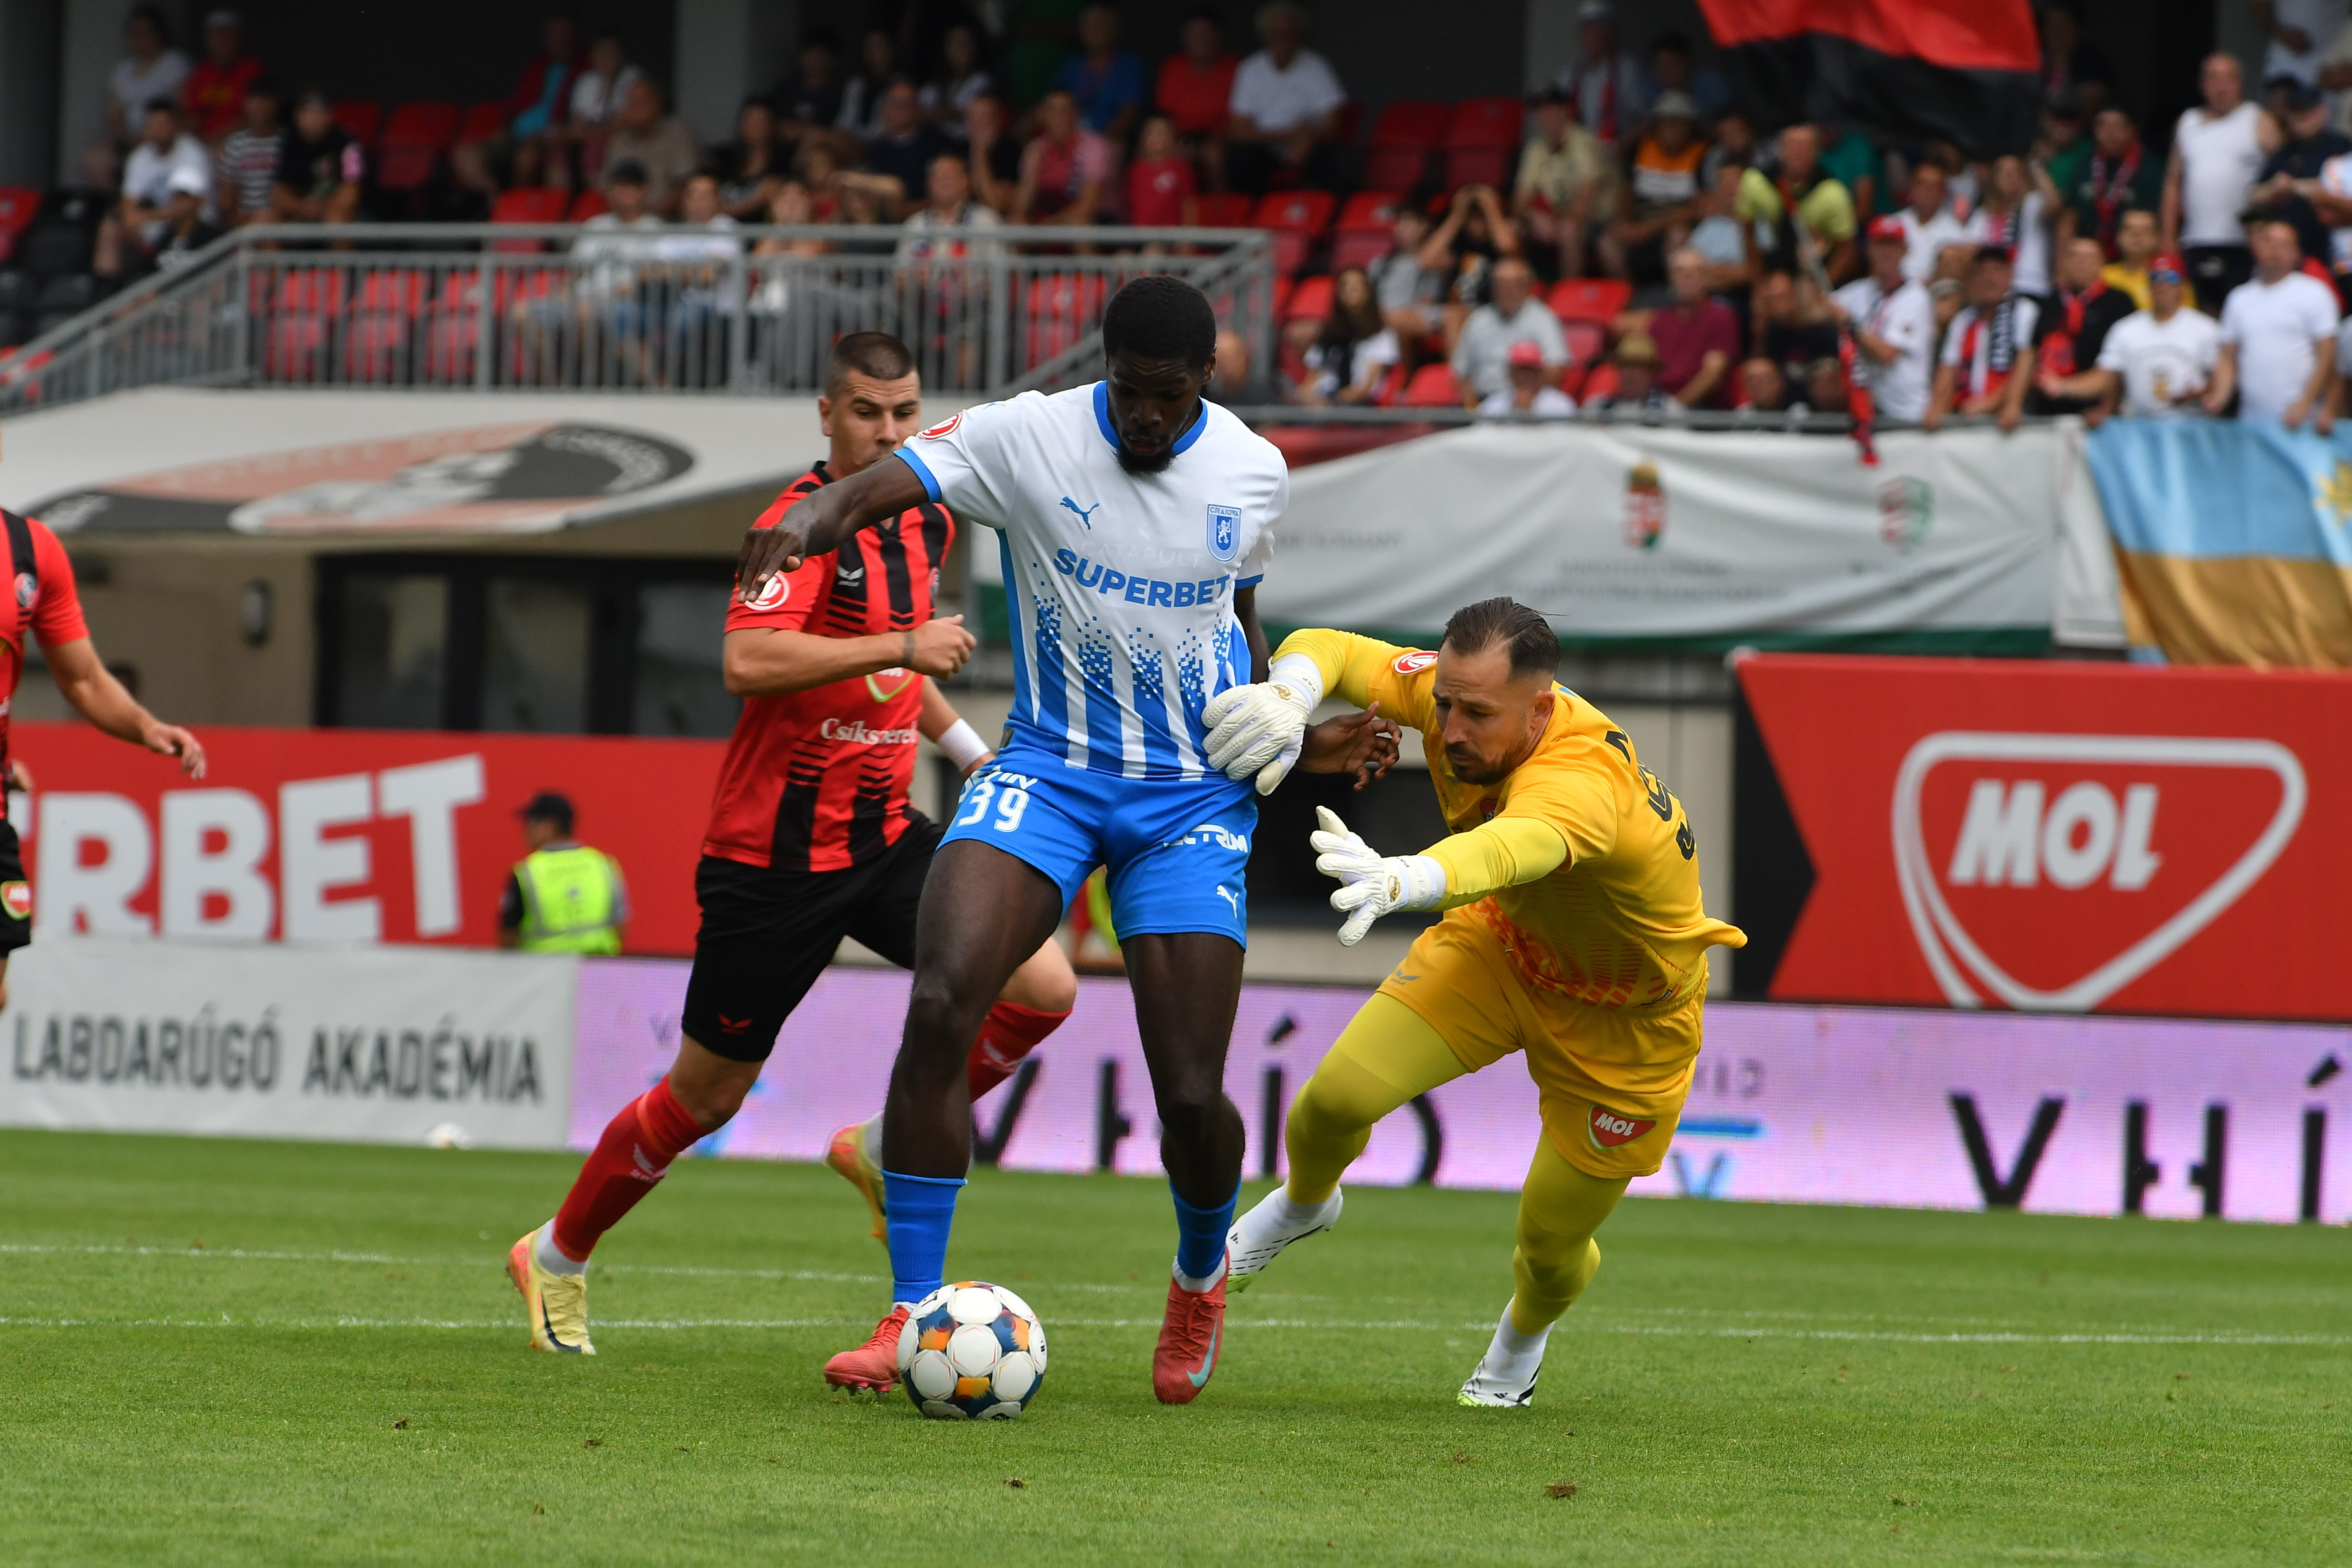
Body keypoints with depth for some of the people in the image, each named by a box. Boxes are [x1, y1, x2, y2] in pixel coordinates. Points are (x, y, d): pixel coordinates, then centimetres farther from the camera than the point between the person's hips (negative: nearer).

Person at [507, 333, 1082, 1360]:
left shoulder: (926, 521, 9)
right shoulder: (801, 522, -17)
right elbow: (750, 662, -34)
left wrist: (966, 746, 26)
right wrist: (903, 646, -33)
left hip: (884, 833, 7)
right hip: (776, 849, -7)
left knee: (1041, 986, -11)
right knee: (707, 1095, 4)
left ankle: (886, 1147, 8)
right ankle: (557, 1257, 26)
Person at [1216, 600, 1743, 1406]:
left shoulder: (1580, 780, -45)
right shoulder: (1457, 693, -25)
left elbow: (1515, 848, -67)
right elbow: (1328, 651, -15)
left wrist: (1400, 880, -88)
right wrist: (1288, 696, -42)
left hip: (1627, 1015, -5)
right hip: (1501, 946, 5)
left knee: (1550, 1247, 4)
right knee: (1339, 1095, -15)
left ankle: (1523, 1337, 43)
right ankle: (1303, 1204, 22)